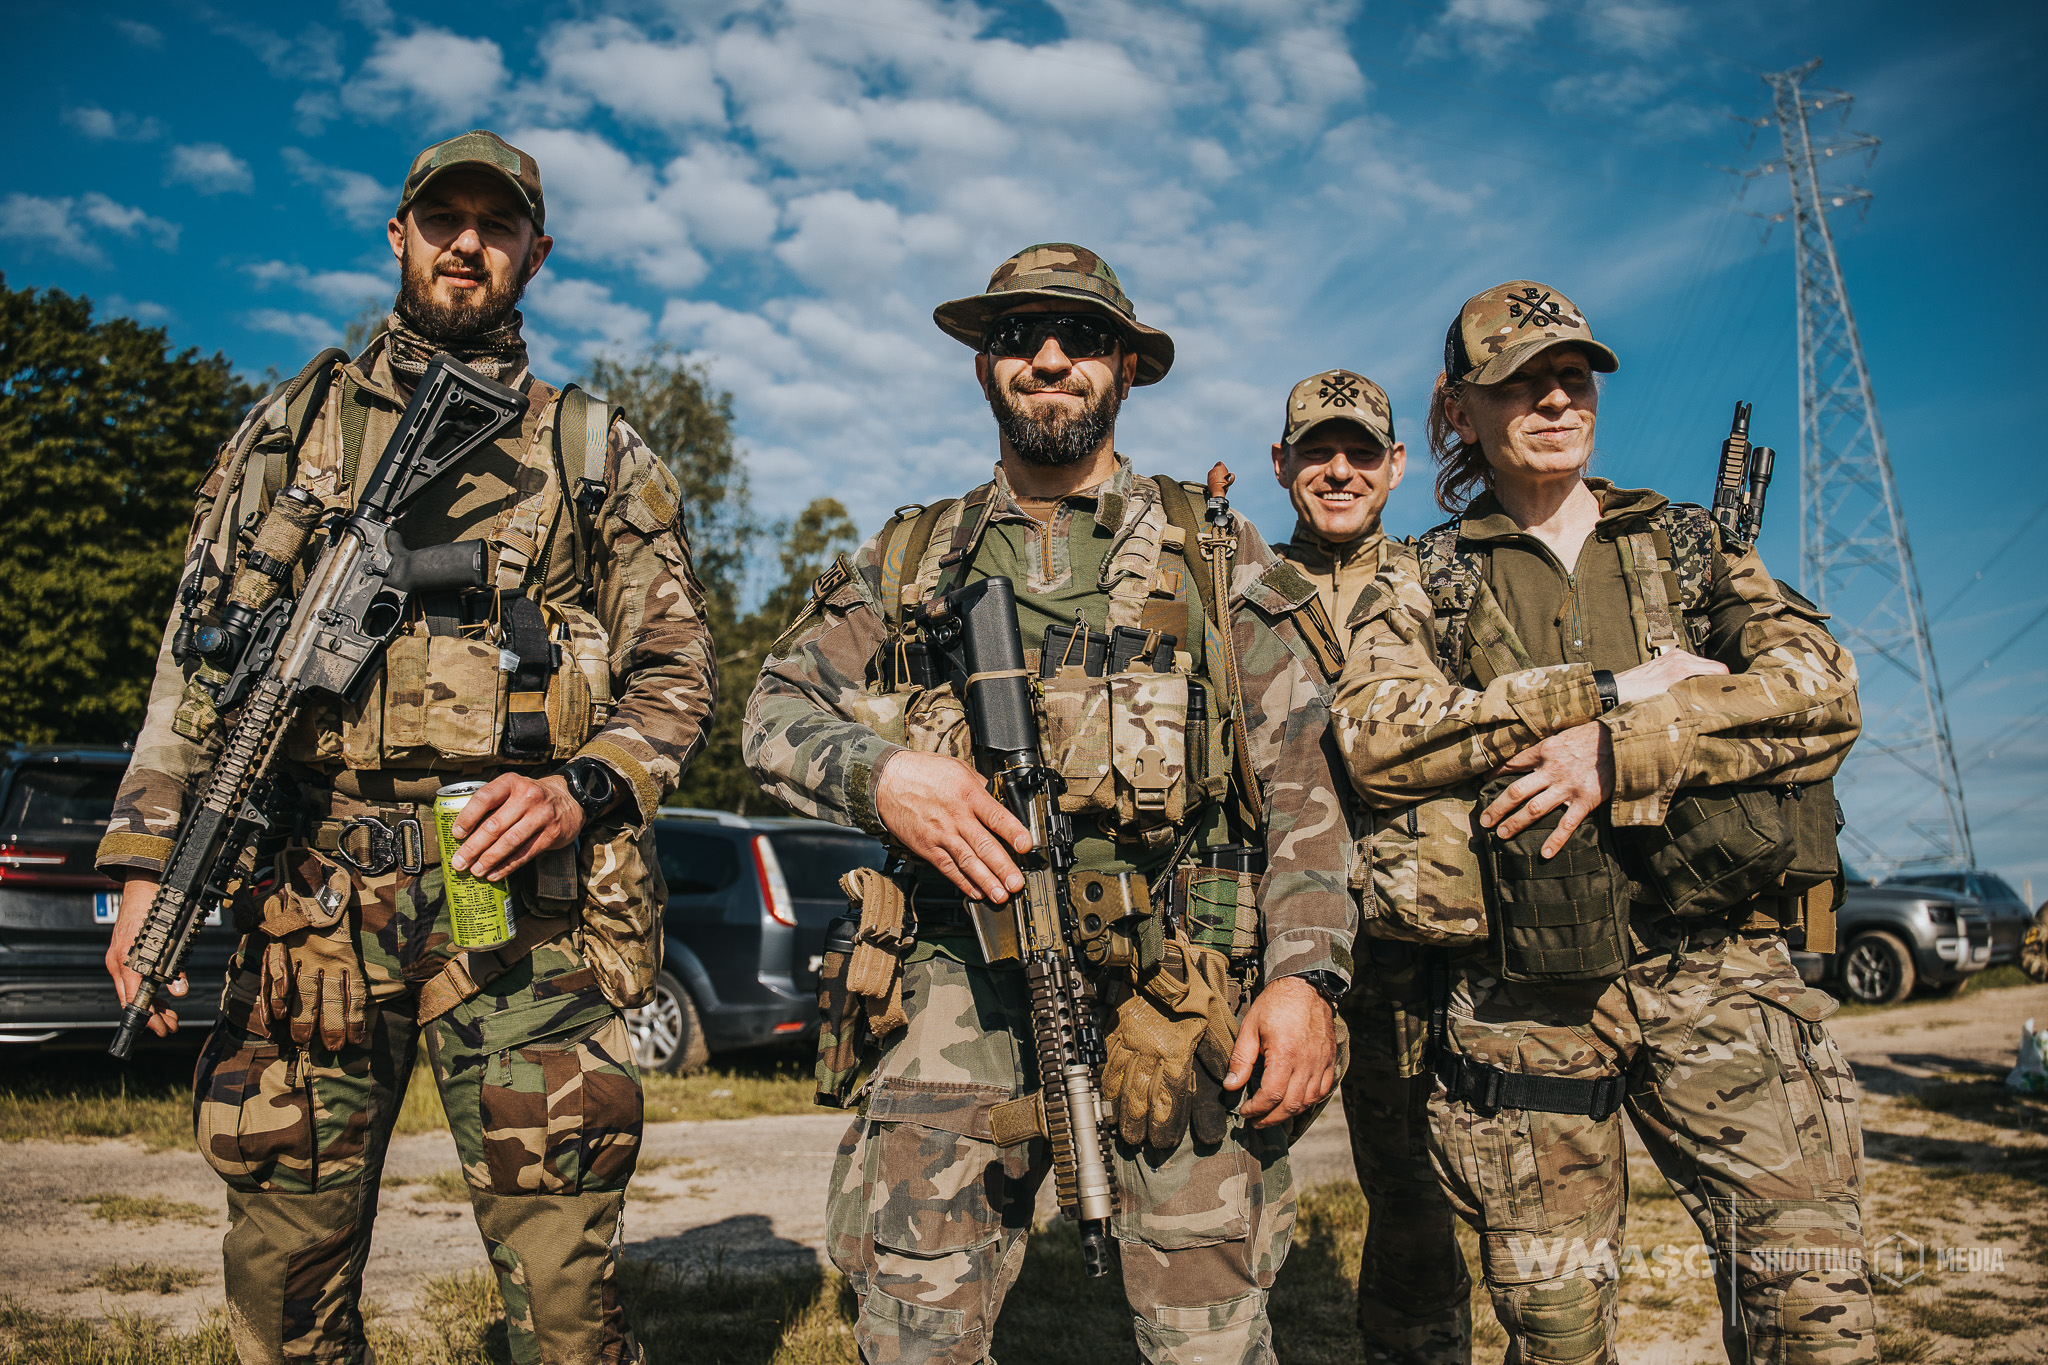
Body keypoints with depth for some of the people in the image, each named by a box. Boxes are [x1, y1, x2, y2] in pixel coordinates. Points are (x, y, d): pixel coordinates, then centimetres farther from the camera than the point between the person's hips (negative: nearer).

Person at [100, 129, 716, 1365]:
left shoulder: (596, 449, 13)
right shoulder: (293, 425, 18)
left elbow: (678, 674, 9)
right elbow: (197, 653, 15)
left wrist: (580, 790, -9)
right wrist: (148, 859, 6)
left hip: (525, 891, -2)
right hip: (313, 891, 2)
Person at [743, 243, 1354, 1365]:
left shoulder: (1215, 554, 13)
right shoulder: (913, 556, 18)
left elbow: (1300, 781, 7)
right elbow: (776, 709, 15)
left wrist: (1307, 975, -6)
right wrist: (879, 772, -7)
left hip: (1177, 984, -1)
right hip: (960, 979, 1)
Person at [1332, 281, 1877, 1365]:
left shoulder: (1689, 546, 16)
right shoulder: (1422, 586, 10)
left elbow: (1822, 694, -1)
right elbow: (1376, 739, -10)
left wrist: (1625, 751, -15)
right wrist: (1614, 687, -12)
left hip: (1715, 968, 1)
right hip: (1519, 997, -1)